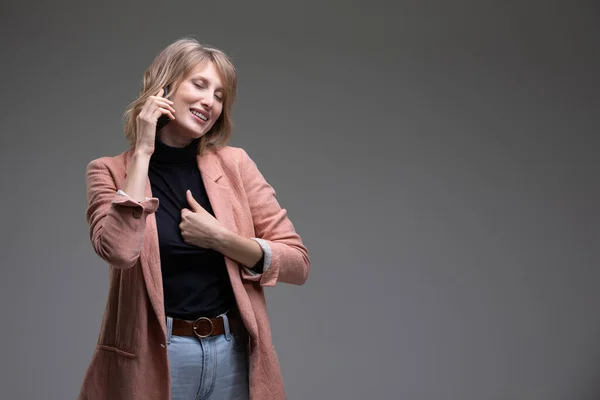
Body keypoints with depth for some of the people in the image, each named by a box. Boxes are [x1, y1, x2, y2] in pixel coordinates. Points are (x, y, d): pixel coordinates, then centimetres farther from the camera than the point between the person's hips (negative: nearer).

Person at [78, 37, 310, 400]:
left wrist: (220, 238, -13)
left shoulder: (234, 164, 1)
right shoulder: (110, 172, -3)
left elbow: (298, 263, -1)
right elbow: (120, 250, -22)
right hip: (152, 357, -2)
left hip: (233, 353, 2)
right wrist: (142, 152, -14)